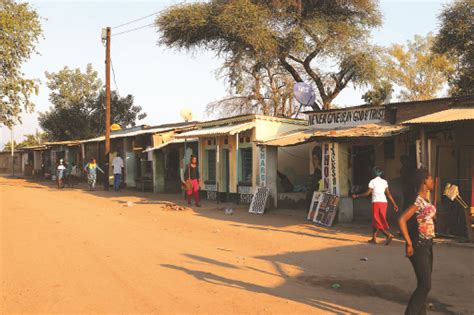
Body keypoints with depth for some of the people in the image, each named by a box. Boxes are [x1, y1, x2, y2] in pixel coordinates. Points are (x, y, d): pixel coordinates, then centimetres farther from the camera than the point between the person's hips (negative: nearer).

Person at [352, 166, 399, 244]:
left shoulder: (373, 181, -5)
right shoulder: (384, 182, 12)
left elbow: (367, 193, -7)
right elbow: (388, 194, 9)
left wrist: (357, 196, 2)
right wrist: (394, 204, 12)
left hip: (377, 202, -7)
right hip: (384, 202, 7)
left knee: (377, 221, -4)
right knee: (375, 221, 14)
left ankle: (389, 235, -21)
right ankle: (374, 238, 17)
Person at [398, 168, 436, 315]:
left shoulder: (425, 199, 8)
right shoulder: (418, 201, -21)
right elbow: (401, 220, -30)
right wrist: (409, 244, -27)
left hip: (427, 245, 9)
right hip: (419, 247, -9)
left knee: (424, 283, 15)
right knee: (425, 285, -7)